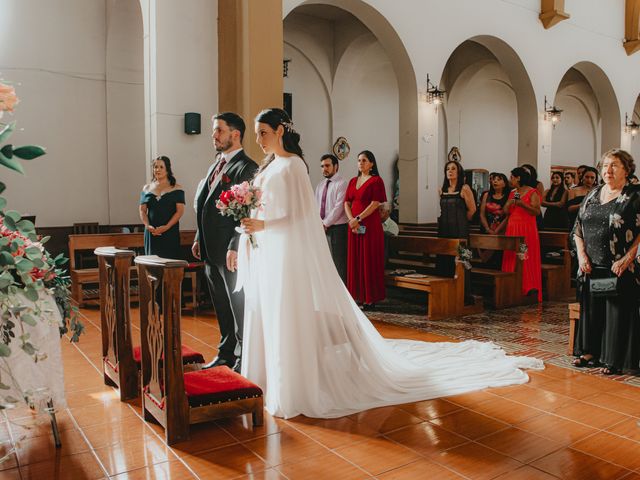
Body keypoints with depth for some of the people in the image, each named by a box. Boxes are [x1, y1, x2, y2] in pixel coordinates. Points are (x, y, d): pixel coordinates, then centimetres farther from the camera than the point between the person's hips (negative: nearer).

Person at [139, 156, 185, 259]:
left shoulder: (176, 189, 2)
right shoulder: (147, 188, 13)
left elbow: (180, 210, -5)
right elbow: (142, 210, 11)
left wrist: (166, 227, -15)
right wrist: (147, 225, -8)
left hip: (170, 233, -3)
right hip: (151, 234, 3)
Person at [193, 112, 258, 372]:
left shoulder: (246, 168, -12)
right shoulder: (215, 166, 17)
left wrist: (235, 248, -23)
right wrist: (199, 239, 16)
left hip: (231, 252, -9)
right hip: (211, 252, 9)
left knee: (239, 307, 3)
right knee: (222, 307, 18)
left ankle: (244, 359, 15)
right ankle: (226, 354, 31)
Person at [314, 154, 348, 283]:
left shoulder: (341, 184, -6)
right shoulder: (320, 185, 17)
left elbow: (338, 207, -14)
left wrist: (325, 223, -12)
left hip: (336, 228, -7)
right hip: (322, 229, 7)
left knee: (338, 262, -4)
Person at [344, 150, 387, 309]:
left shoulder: (376, 180, -2)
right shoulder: (353, 181, 16)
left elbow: (375, 204, -12)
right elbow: (347, 203, 10)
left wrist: (358, 218, -16)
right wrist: (351, 220, -7)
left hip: (370, 226, -6)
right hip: (354, 226, 6)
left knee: (369, 260, -3)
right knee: (355, 260, 7)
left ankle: (371, 298, 4)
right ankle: (358, 295, 15)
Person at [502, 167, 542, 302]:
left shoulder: (532, 192, -2)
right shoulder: (512, 193, 17)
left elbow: (537, 211, -10)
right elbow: (506, 211, 15)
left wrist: (523, 204, -20)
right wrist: (509, 203, -4)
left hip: (527, 230, -6)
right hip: (512, 229, 6)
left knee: (527, 260, -7)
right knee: (511, 259, 2)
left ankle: (529, 290, -3)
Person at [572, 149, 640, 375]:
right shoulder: (592, 195, 12)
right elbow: (578, 228, 12)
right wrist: (582, 254, -1)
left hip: (620, 268, -5)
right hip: (592, 267, 5)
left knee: (618, 312, -2)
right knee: (590, 309, 8)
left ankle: (614, 360, 8)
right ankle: (590, 352, 21)